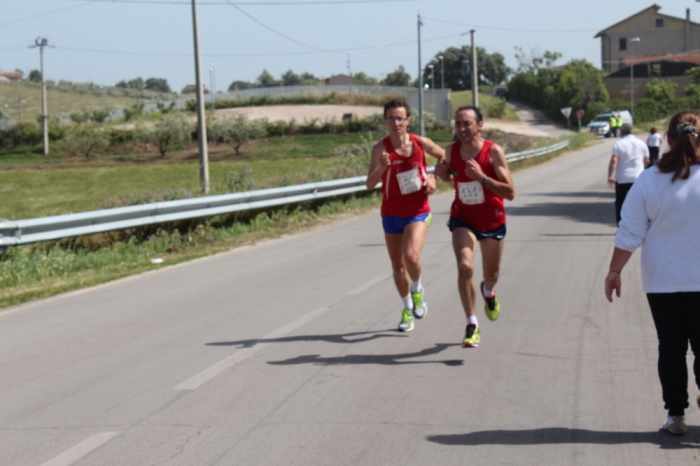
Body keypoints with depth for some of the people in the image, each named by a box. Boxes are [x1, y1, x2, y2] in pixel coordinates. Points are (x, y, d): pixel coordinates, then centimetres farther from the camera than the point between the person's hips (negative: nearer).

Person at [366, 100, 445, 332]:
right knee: (397, 266, 10)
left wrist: (433, 177, -2)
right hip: (391, 214, 1)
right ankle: (407, 309, 32)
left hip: (418, 211, -1)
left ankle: (417, 290, 9)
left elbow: (444, 156, 13)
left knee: (411, 257, -23)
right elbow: (370, 184, -19)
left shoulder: (421, 143, -7)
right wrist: (382, 168, -37)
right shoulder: (381, 149, -12)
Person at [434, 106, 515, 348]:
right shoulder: (451, 151, -8)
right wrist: (441, 173, -9)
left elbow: (510, 193, -22)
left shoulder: (493, 152, -19)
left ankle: (488, 292, 56)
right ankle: (472, 325, -14)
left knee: (491, 274, 17)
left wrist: (482, 177, -34)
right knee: (464, 266, -23)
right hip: (462, 219, 1)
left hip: (492, 221, -1)